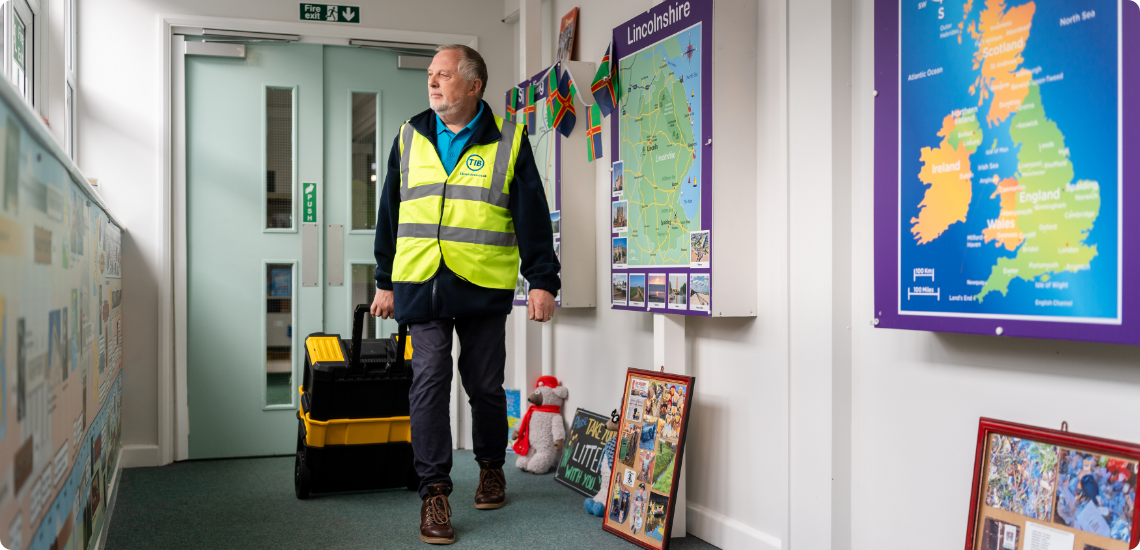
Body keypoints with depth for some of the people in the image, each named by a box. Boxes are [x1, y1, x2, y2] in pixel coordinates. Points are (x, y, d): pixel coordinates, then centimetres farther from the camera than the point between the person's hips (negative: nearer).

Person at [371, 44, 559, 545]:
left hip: (485, 287, -1)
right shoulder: (410, 137, 12)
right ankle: (434, 491, 2)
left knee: (485, 385, 7)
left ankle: (491, 467, 30)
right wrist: (386, 282, 15)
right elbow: (390, 213, 16)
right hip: (420, 283, 2)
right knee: (429, 381, -5)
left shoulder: (507, 141, 4)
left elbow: (533, 216, 2)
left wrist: (543, 281, -4)